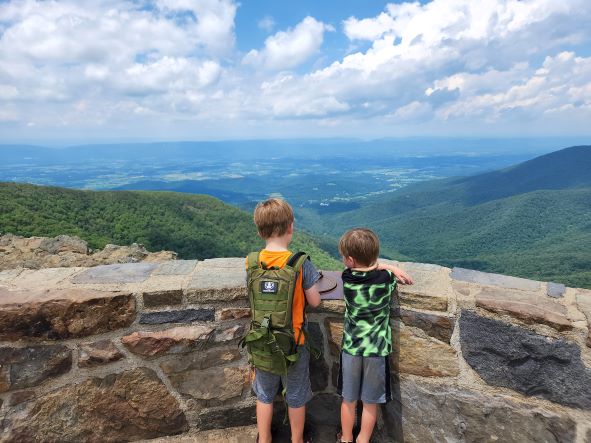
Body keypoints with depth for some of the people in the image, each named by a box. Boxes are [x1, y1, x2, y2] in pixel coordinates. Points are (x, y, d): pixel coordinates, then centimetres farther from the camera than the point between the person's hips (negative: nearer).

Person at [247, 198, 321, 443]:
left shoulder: (251, 262, -12)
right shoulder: (301, 264, -21)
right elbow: (315, 302, -12)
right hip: (294, 341, -2)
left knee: (264, 395, 24)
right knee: (296, 397, 21)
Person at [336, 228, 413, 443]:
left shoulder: (347, 277, -13)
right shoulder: (386, 278, -16)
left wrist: (389, 267, -5)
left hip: (351, 348, 1)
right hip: (377, 350, -1)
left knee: (349, 400, 20)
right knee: (370, 403, 18)